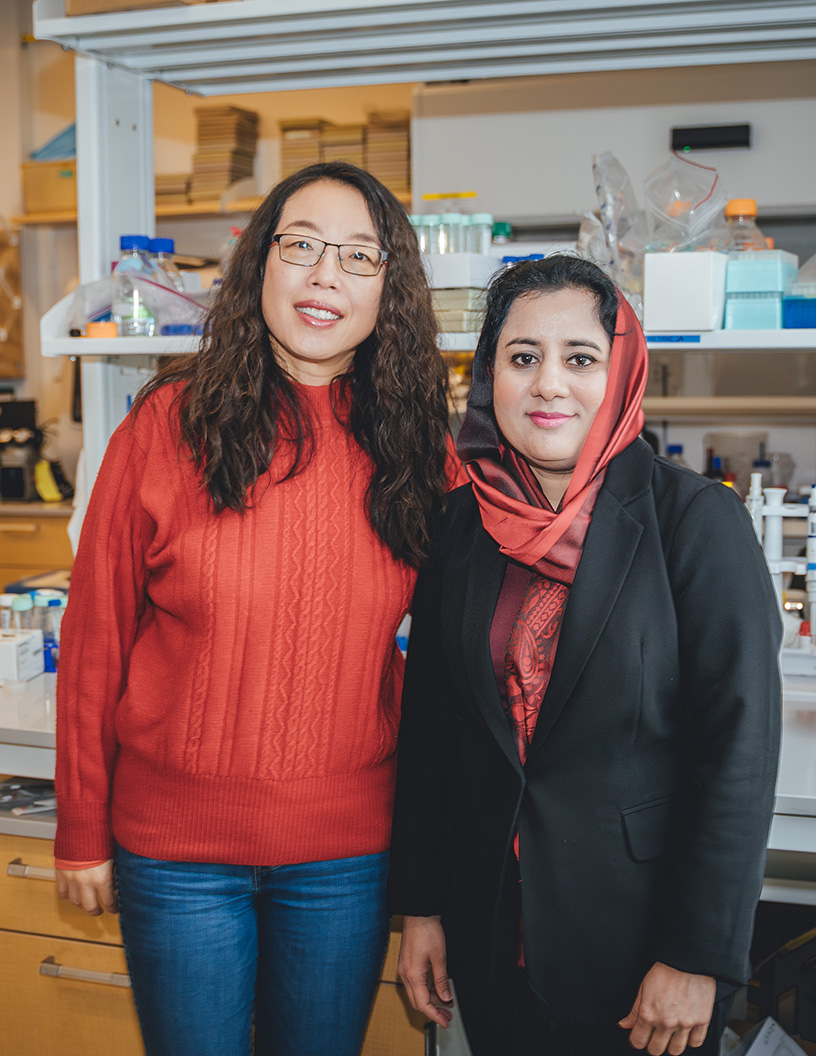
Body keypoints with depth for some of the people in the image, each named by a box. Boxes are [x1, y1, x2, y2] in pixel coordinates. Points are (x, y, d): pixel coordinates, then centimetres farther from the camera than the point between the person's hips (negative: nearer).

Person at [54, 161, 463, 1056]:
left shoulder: (419, 451, -2)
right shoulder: (170, 425, -9)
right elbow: (95, 636, -4)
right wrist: (82, 833, 0)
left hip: (348, 853, 2)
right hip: (178, 843, -1)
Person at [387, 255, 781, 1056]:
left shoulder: (698, 521, -12)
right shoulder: (462, 523, 0)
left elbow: (740, 755, -13)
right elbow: (429, 723, 6)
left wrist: (697, 959, -14)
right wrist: (419, 905, 5)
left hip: (637, 930, -3)